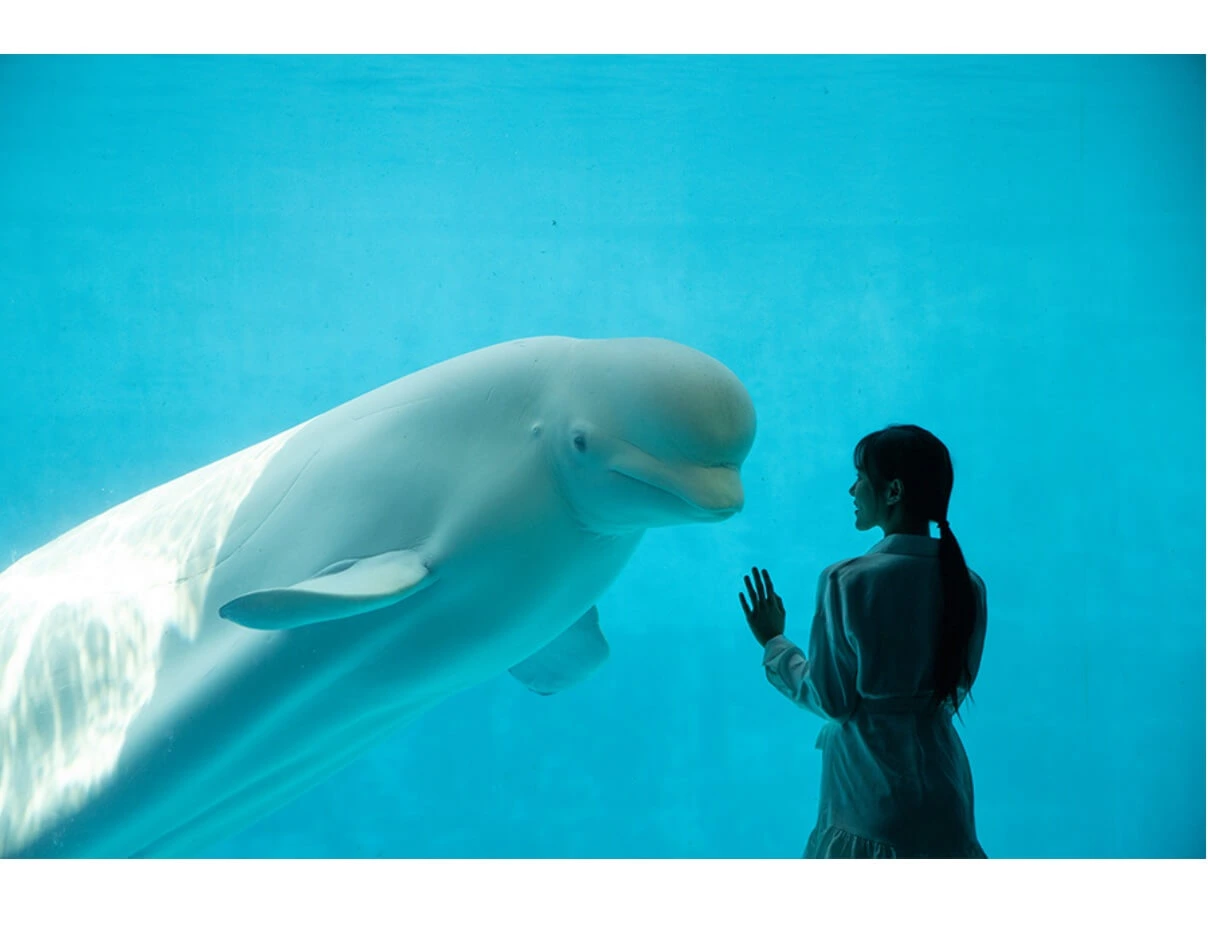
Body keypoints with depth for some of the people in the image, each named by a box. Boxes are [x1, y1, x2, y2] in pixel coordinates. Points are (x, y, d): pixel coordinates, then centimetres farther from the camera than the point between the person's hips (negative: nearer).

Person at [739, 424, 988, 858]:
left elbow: (830, 699, -10)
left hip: (872, 794, -5)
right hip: (944, 798, 5)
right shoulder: (967, 585, 1)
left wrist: (774, 642, 3)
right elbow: (955, 688, 10)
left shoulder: (848, 581, -16)